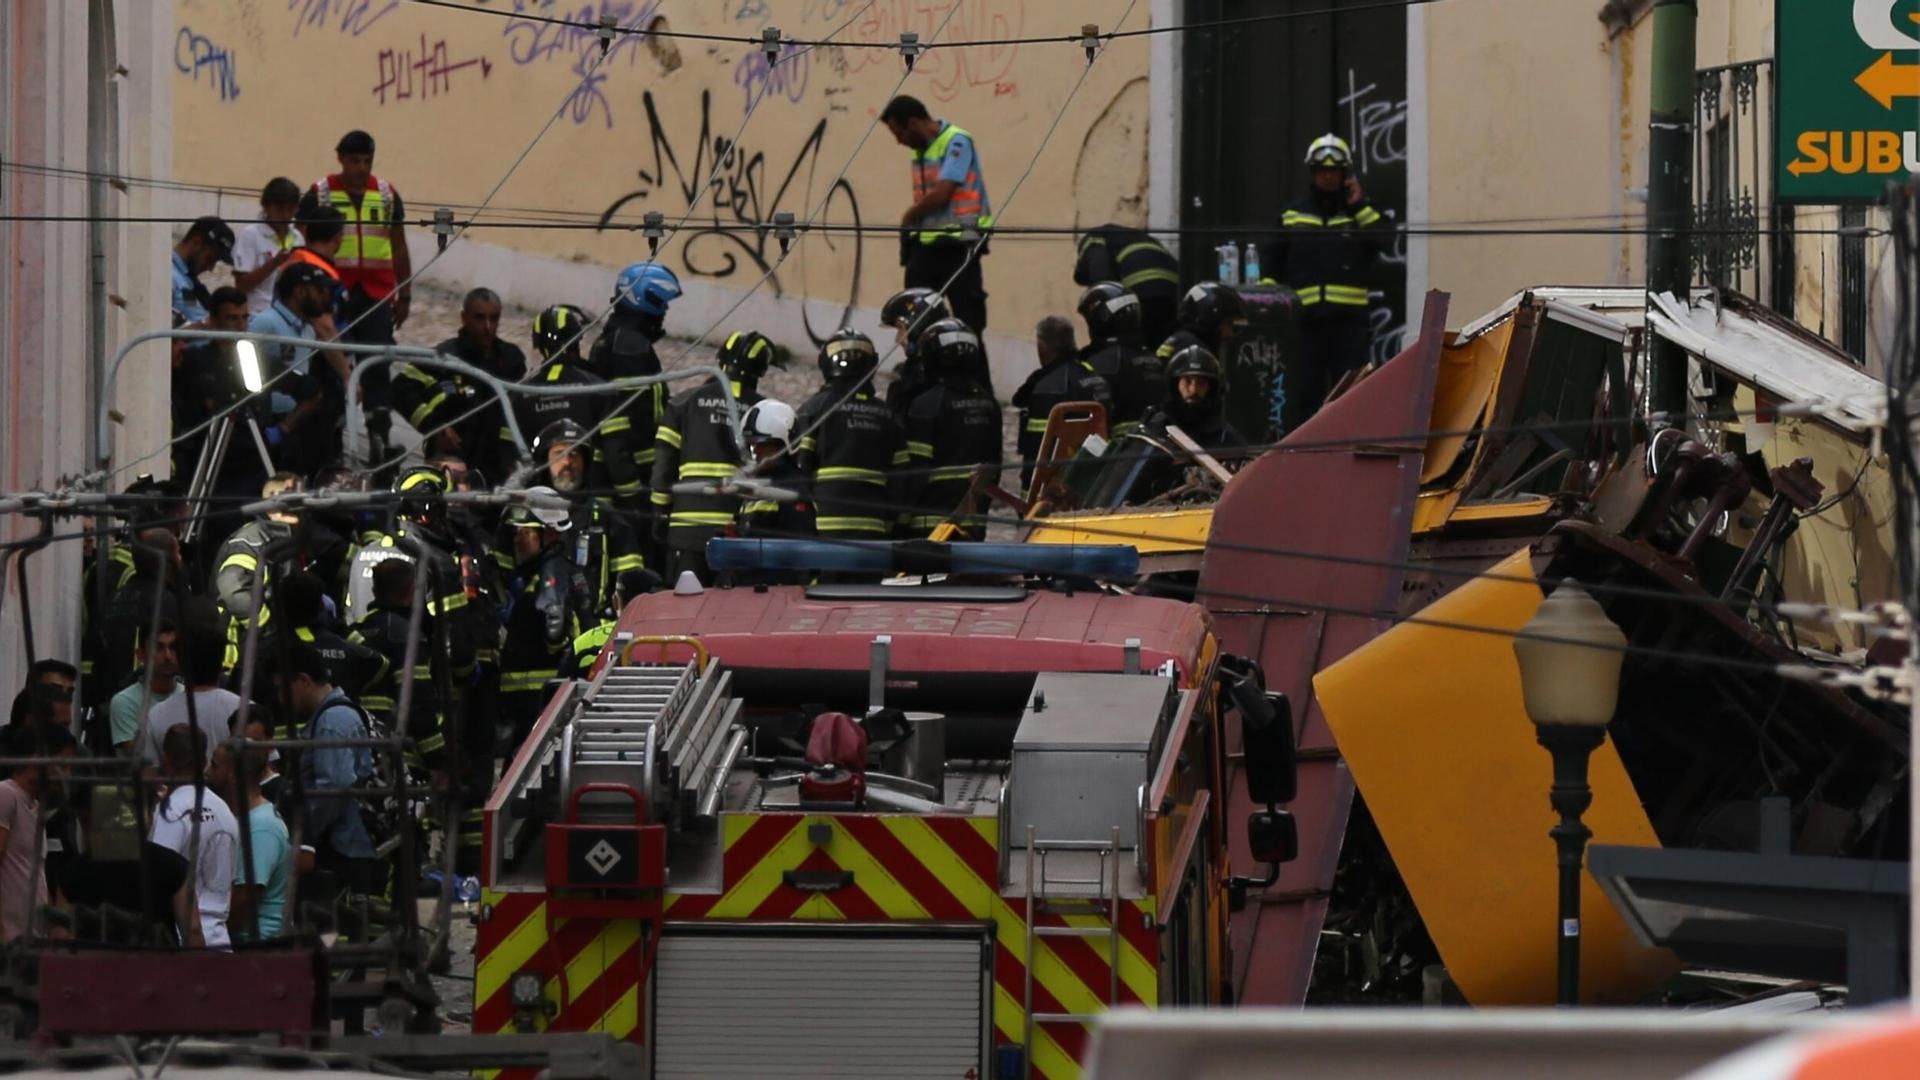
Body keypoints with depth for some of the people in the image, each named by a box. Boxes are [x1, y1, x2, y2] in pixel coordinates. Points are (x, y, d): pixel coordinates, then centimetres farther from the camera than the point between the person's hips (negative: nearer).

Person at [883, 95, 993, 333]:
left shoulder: (957, 142, -11)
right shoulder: (920, 149, 14)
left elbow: (941, 195, -18)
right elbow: (924, 199, 14)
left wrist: (908, 217, -3)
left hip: (958, 245, -8)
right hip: (925, 246, 8)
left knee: (969, 320, -3)